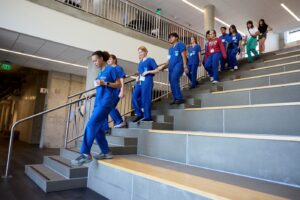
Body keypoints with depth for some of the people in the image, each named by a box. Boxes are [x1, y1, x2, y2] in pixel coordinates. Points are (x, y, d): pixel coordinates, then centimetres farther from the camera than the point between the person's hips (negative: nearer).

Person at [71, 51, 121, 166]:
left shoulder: (111, 69, -1)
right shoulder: (100, 73, 22)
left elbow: (119, 85, -5)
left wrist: (105, 83, -16)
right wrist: (92, 95, 11)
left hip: (106, 101, -9)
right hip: (99, 102, 9)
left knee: (91, 125, -17)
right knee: (98, 128, 4)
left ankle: (85, 154, -15)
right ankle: (106, 152, 12)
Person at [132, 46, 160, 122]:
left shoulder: (150, 60, 1)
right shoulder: (140, 62, 20)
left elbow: (157, 70, -3)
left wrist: (148, 72, -14)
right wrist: (137, 77, 9)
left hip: (147, 81, -7)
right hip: (139, 82, 7)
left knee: (145, 99, -8)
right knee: (134, 97, -2)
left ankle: (147, 116, 1)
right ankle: (139, 114, 11)